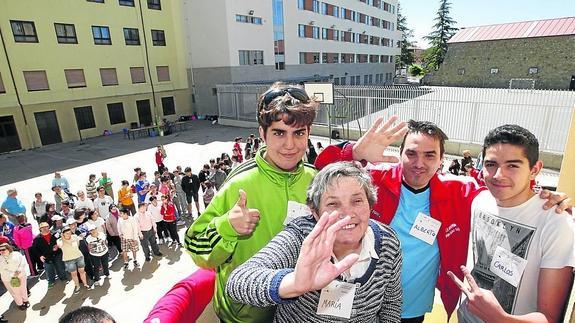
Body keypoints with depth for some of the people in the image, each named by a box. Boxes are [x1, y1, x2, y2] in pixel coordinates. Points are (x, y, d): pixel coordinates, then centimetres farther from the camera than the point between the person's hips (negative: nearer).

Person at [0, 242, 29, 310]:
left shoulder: (17, 254, -3)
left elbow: (23, 262, -8)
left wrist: (19, 270, -24)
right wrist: (12, 274, -20)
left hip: (21, 276, 0)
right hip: (9, 279, 0)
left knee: (23, 289, 13)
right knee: (15, 292, 9)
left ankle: (25, 300, 34)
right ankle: (20, 304, 28)